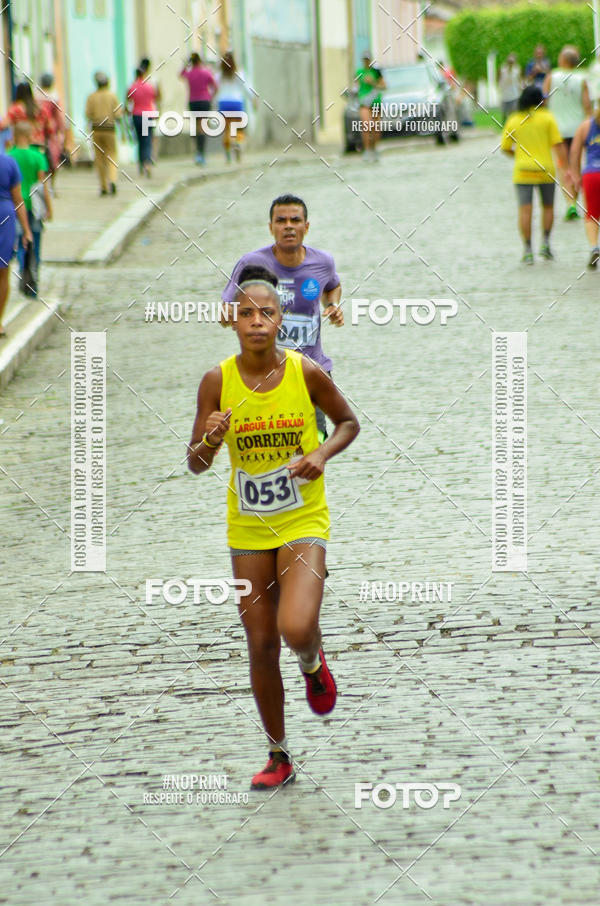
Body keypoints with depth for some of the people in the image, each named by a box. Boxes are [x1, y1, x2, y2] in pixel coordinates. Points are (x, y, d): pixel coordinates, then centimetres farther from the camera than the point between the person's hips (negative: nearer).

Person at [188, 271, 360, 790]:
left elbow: (348, 423, 7)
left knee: (297, 630, -23)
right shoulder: (218, 382, -7)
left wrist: (322, 454, -12)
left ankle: (314, 667, 16)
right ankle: (279, 758, 23)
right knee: (261, 646, 6)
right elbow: (196, 464, -2)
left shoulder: (306, 373, -10)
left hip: (303, 522, -2)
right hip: (247, 529, 2)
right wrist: (210, 440, -24)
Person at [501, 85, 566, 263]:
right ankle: (546, 243, 7)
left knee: (525, 210, -2)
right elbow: (558, 144, -7)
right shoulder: (547, 118, 0)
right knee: (548, 207, 17)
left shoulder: (513, 120, 5)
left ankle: (527, 250, -7)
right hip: (545, 171, 0)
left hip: (522, 173, 0)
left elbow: (505, 148, 9)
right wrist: (565, 167, -6)